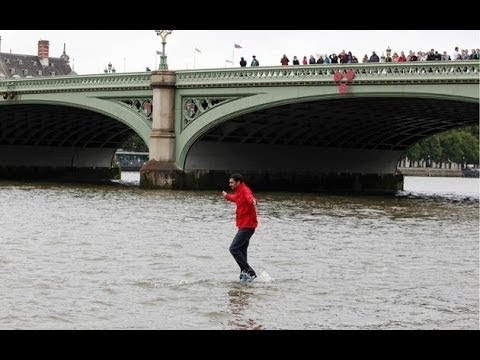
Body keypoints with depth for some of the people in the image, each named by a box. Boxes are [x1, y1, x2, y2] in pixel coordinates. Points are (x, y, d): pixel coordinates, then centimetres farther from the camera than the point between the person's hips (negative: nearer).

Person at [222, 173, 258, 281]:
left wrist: (253, 201, -65)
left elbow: (249, 197, -41)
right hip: (244, 226, 11)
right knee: (241, 251, 13)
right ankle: (245, 273, 17)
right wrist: (227, 196, 61)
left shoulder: (245, 190, -16)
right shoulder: (239, 192, 15)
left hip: (247, 226, -11)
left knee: (234, 249, -16)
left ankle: (249, 272, -16)